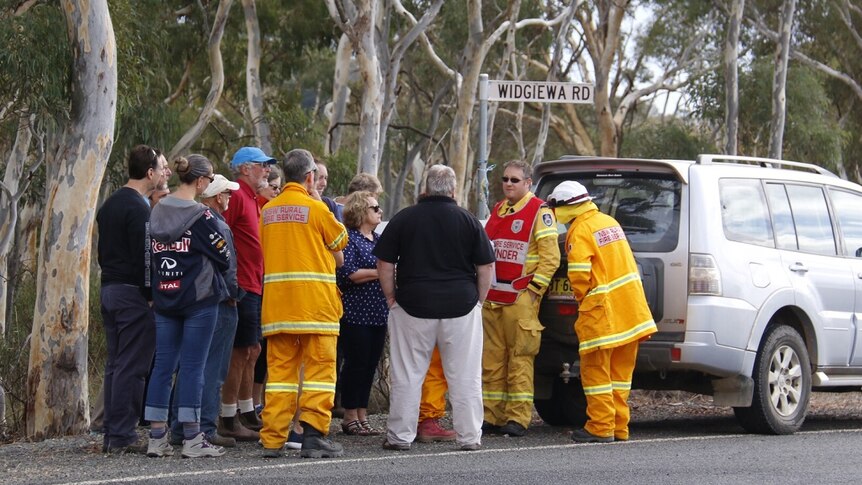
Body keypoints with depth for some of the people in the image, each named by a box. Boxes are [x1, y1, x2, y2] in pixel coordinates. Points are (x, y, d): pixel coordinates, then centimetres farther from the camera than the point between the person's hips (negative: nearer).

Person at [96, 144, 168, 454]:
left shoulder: (110, 205, 16)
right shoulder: (138, 208, -14)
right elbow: (144, 256, -18)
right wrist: (151, 295, -14)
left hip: (109, 289, 10)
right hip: (133, 293, -10)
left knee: (115, 364, 11)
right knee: (132, 367, -7)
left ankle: (111, 434, 13)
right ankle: (122, 436, -7)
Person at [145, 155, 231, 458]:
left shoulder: (157, 213, 6)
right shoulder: (200, 216, -12)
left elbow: (151, 254, 12)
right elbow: (224, 258, -7)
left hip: (163, 297, 6)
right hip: (199, 299, -6)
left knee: (163, 365, 7)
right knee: (192, 366, -3)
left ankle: (157, 437, 7)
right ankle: (192, 439, -1)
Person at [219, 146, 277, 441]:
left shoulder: (253, 199, 19)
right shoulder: (236, 196, -11)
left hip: (253, 287, 10)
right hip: (241, 288, -10)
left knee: (252, 351, 14)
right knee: (240, 353, -8)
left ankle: (247, 415, 21)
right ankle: (229, 420, -5)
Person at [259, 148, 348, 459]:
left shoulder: (268, 210, 10)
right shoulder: (316, 208, -4)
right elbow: (339, 257, 3)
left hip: (276, 302, 5)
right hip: (315, 301, -5)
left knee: (280, 368, 7)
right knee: (320, 367, -1)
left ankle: (273, 440, 4)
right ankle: (313, 435, -9)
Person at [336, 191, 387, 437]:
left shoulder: (379, 239, 17)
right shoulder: (349, 238, -8)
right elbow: (347, 273, -18)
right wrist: (379, 272, -15)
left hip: (378, 312, 8)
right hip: (356, 313, -8)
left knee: (370, 364, 9)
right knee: (356, 363, -4)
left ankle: (362, 415, 14)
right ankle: (350, 417, 4)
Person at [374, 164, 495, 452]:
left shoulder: (404, 219, 2)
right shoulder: (468, 221, 1)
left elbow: (384, 264, 2)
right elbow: (485, 266, 3)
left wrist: (391, 298, 10)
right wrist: (479, 300, 12)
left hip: (413, 306, 0)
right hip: (461, 306, 0)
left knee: (407, 375, 6)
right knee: (464, 376, 6)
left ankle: (400, 435, 8)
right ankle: (469, 436, 8)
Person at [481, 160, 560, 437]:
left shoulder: (539, 212, -3)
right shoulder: (497, 211, 19)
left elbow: (550, 256, -8)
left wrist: (534, 289, -12)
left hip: (521, 299, -7)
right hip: (492, 299, 7)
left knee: (520, 361, -6)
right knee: (492, 360, 7)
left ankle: (518, 418, -5)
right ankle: (492, 417, 10)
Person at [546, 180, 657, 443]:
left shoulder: (580, 231, -13)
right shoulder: (610, 222, 13)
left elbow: (579, 274, -19)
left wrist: (582, 299, 0)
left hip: (602, 311, -8)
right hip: (631, 307, 8)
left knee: (596, 370, 0)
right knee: (620, 371, 13)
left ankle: (600, 428, -1)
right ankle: (619, 427, 17)